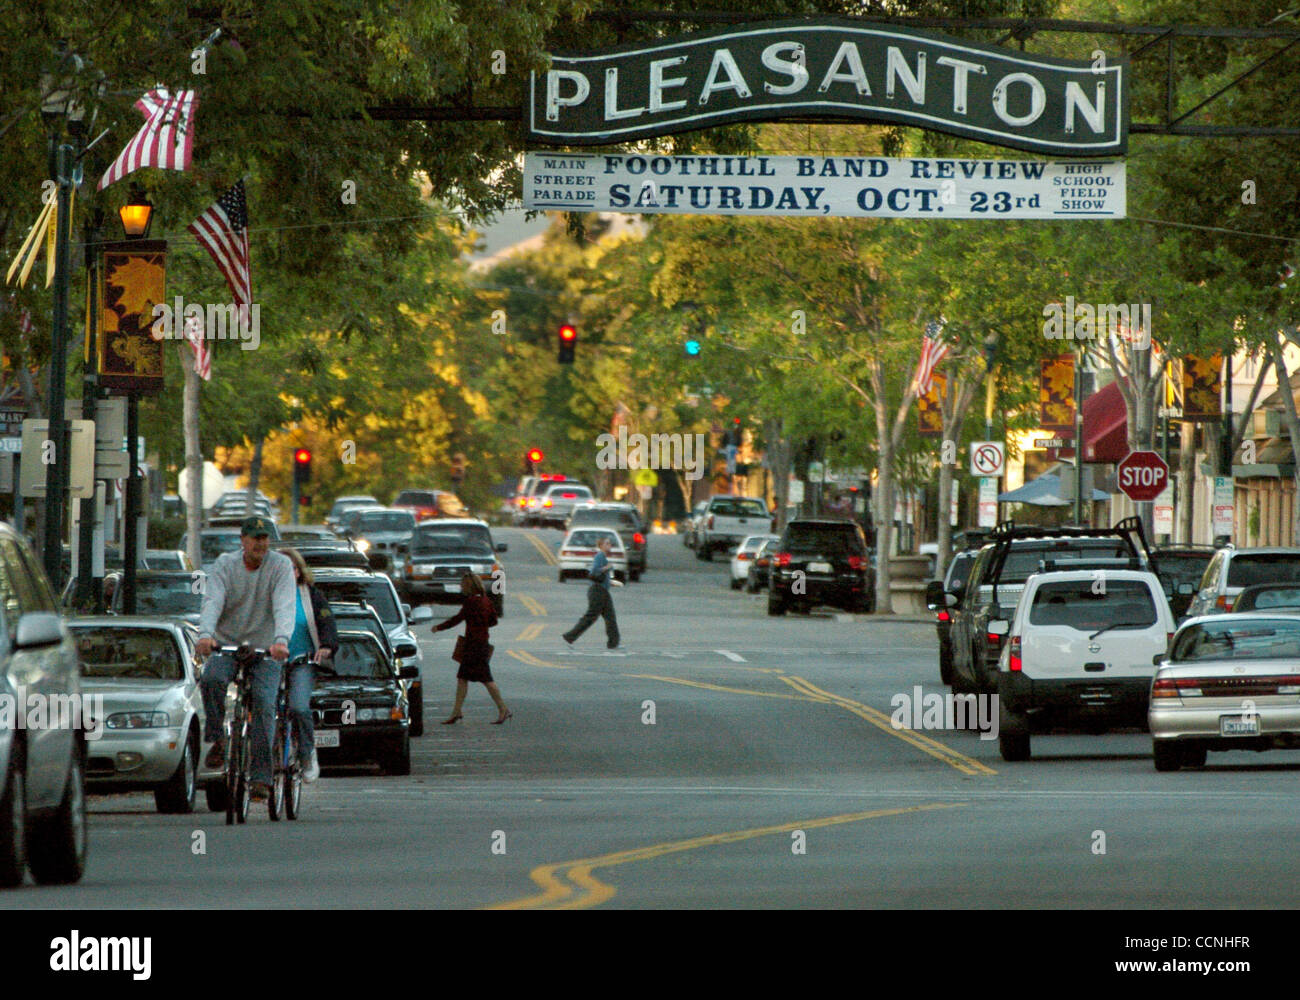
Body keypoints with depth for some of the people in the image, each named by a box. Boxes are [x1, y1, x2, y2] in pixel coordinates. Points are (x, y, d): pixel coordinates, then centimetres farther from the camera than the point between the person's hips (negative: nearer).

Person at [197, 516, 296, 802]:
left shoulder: (280, 565, -6)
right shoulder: (225, 564, -2)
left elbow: (284, 607, -19)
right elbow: (212, 601, -16)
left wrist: (281, 640, -38)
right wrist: (205, 634, -36)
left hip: (265, 649, -1)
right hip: (226, 644, 1)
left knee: (263, 703, -18)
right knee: (211, 679, -29)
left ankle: (260, 776, -15)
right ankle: (217, 739, -9)